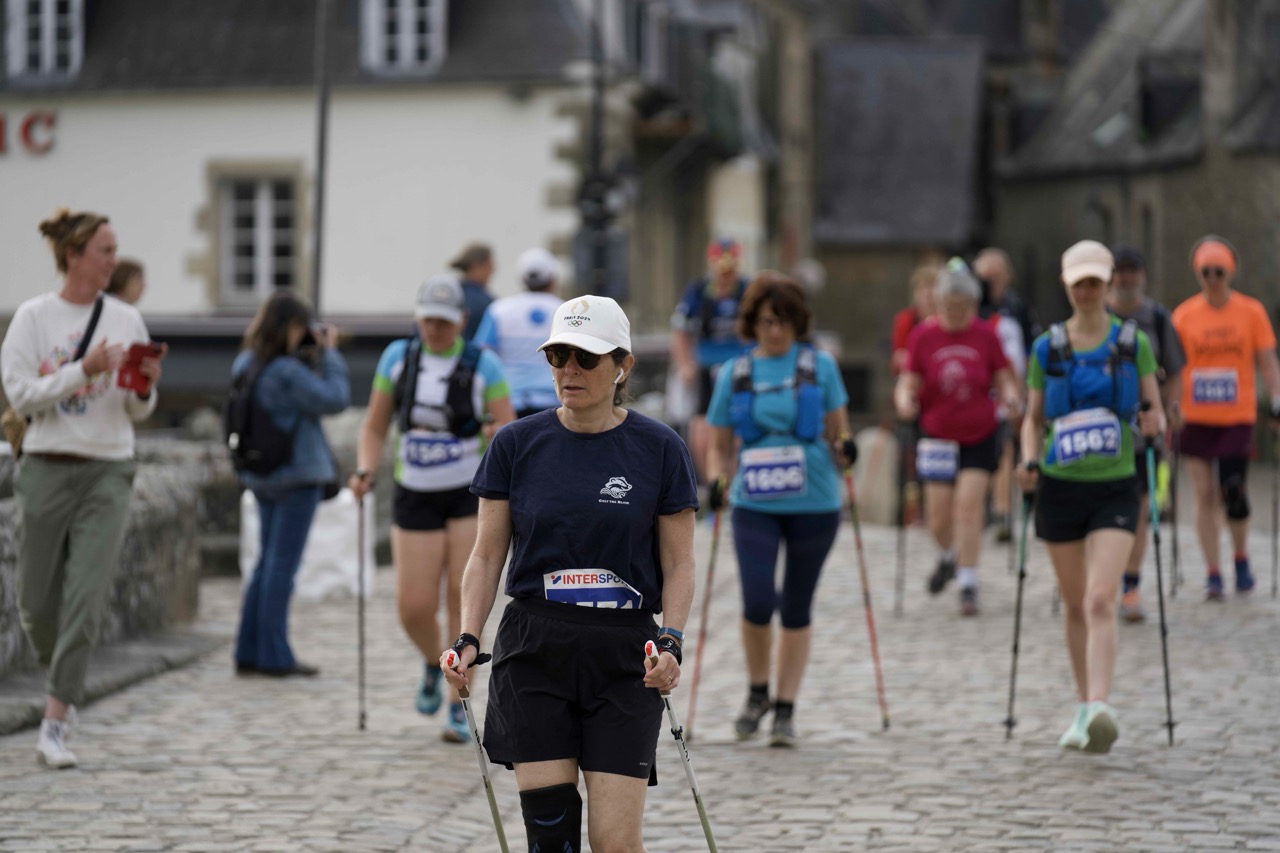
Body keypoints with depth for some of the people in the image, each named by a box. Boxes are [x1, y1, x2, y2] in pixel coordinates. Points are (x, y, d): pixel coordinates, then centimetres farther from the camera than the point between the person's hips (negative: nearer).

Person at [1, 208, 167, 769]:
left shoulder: (127, 320, 7)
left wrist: (145, 388, -9)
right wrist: (84, 371, -17)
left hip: (109, 471, 1)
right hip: (47, 467, -1)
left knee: (86, 600, -11)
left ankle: (54, 725, -9)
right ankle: (62, 675, 37)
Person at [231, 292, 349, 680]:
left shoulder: (245, 365, 5)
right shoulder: (287, 372, -20)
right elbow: (334, 399, -15)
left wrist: (306, 357, 6)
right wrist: (330, 354, -6)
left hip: (261, 477, 8)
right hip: (297, 474, -8)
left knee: (267, 562, 15)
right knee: (282, 564, -3)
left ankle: (248, 653, 15)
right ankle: (275, 656, 1)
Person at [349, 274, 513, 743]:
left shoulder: (483, 364, -6)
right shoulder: (397, 357, 1)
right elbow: (374, 427, 8)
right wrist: (365, 471, -9)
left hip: (472, 495, -2)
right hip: (416, 496, 2)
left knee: (463, 599, -10)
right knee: (414, 608, -4)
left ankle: (460, 709, 1)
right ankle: (432, 664, 31)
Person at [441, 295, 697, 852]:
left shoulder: (659, 449, 0)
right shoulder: (516, 444, 3)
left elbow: (679, 565, 3)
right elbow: (487, 555, 7)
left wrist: (671, 641, -12)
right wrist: (468, 638, -7)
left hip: (625, 659, -1)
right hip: (534, 650, 1)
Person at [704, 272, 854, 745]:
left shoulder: (820, 366, 3)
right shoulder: (734, 373, 5)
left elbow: (838, 433, 8)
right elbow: (720, 444, 11)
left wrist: (844, 450, -14)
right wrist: (717, 480, -8)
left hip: (813, 504, 0)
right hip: (755, 505, 0)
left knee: (796, 609, 6)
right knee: (757, 603, -12)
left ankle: (786, 709, 16)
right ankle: (758, 692, 13)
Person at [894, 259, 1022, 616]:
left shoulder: (985, 335, -3)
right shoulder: (923, 336, -4)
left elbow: (1004, 379, 2)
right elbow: (908, 383, -3)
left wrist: (1011, 396, -19)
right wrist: (905, 401, -24)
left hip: (979, 436, -1)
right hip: (938, 436, 1)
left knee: (968, 504, -11)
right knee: (938, 517, 3)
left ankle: (968, 585, -4)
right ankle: (949, 556, 38)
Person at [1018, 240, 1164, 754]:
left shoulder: (1133, 343, 2)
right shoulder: (1047, 348, 5)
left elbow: (1156, 411, 6)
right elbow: (1033, 419, 11)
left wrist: (1154, 423, -17)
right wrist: (1029, 461, -7)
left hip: (1114, 489, -2)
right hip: (1060, 488, 2)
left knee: (1101, 601, -17)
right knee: (1075, 605, 10)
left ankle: (1100, 709, -26)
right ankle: (1084, 708, 23)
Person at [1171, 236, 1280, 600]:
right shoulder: (1184, 315, 2)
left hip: (1238, 416, -1)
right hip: (1196, 417, 1)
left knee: (1233, 492, -9)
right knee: (1205, 496, 1)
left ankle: (1241, 559, 16)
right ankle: (1213, 574, 8)